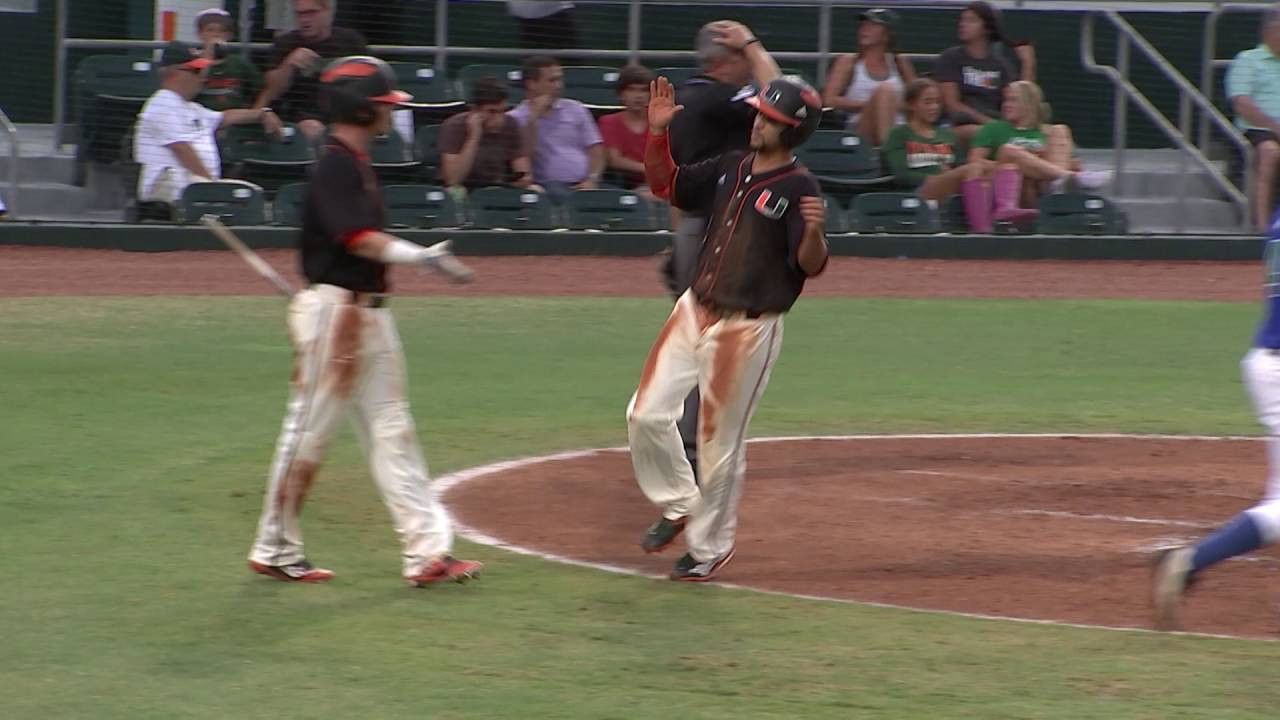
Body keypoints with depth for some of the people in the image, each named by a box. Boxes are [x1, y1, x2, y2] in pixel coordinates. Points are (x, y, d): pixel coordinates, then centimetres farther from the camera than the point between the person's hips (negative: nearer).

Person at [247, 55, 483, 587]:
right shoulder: (335, 167, -16)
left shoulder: (355, 163, 14)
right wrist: (424, 258, -30)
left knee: (392, 432, 7)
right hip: (334, 309, -10)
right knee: (310, 431, -1)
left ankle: (427, 549, 6)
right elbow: (360, 239, -26)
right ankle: (274, 550, 8)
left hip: (368, 312, 10)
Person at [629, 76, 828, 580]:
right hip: (695, 311, 7)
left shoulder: (799, 189, -13)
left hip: (749, 327, -7)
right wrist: (658, 131, 4)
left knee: (720, 442, -1)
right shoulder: (730, 168, 8)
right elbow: (667, 185, 18)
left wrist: (813, 231, -42)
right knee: (646, 414, 5)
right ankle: (678, 506, 27)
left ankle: (710, 547, 15)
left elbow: (811, 266, -20)